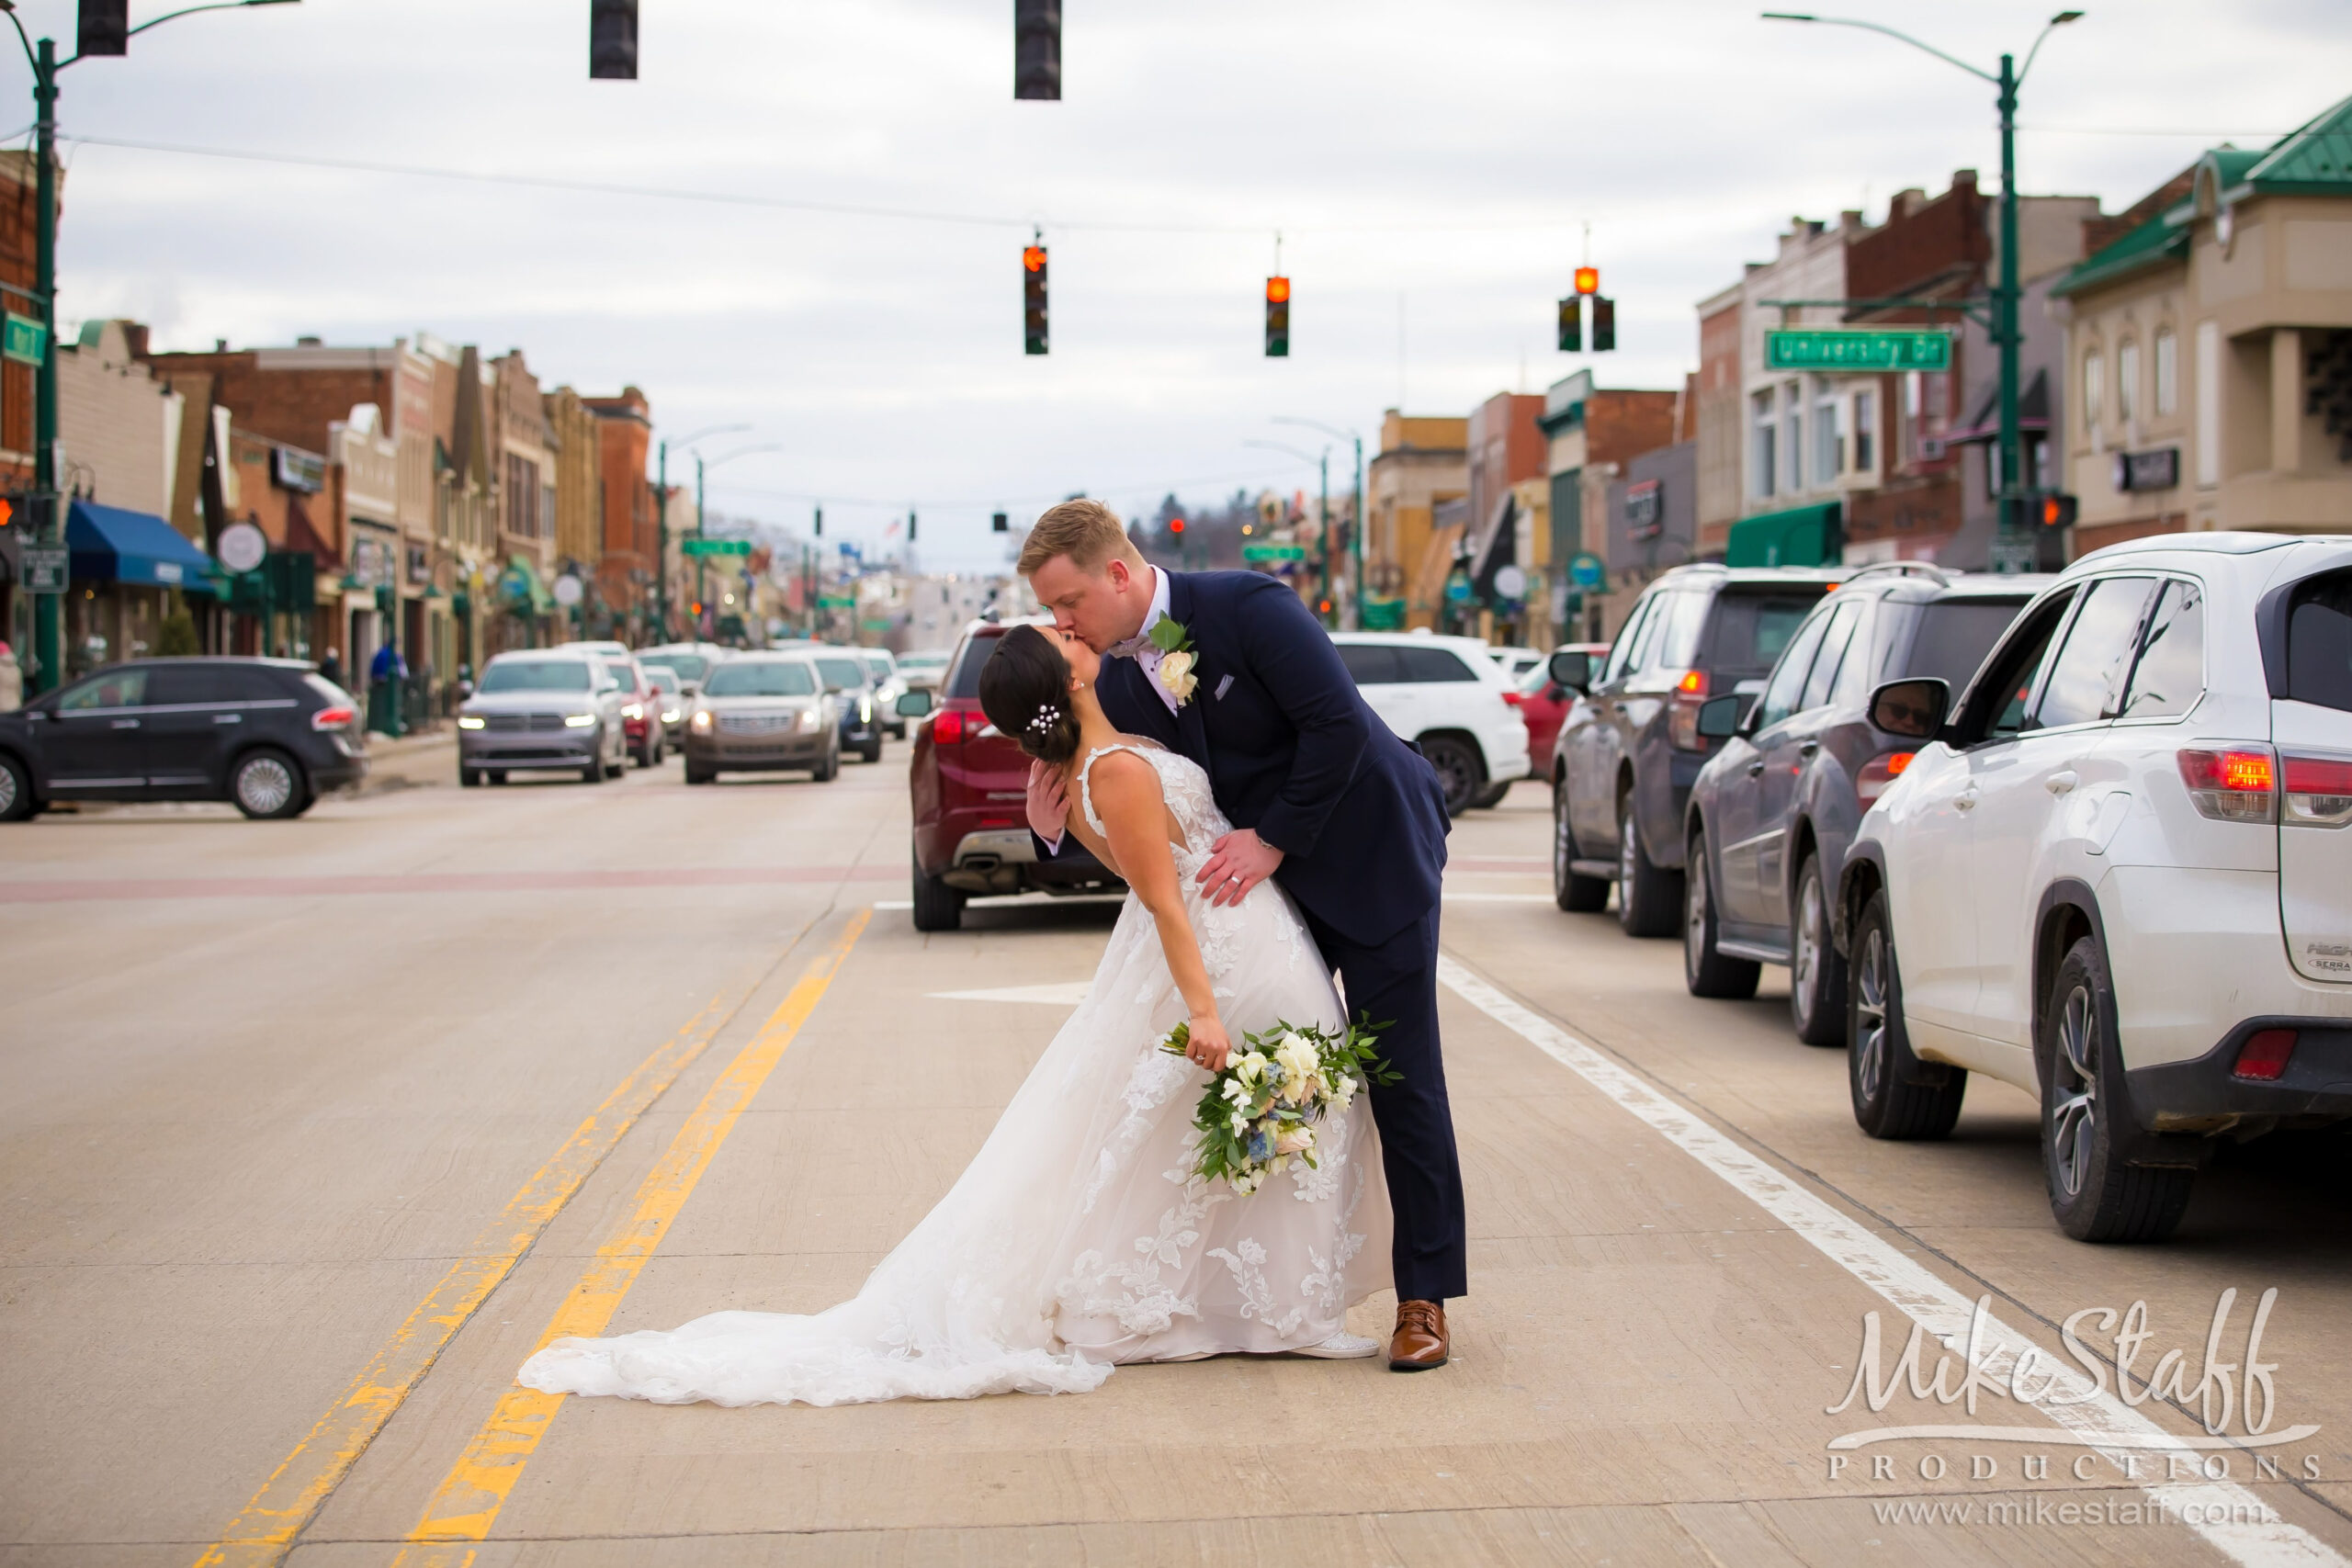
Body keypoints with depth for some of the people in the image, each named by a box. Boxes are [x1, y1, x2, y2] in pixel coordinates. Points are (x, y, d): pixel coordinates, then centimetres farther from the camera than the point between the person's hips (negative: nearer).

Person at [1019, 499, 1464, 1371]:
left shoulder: (1249, 607, -21)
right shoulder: (1117, 687, -1)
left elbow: (1339, 723, -25)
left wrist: (1273, 838, -24)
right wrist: (1056, 829, -15)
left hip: (1371, 858, -6)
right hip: (1270, 881, 7)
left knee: (1402, 1081, -4)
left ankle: (1425, 1300, 2)